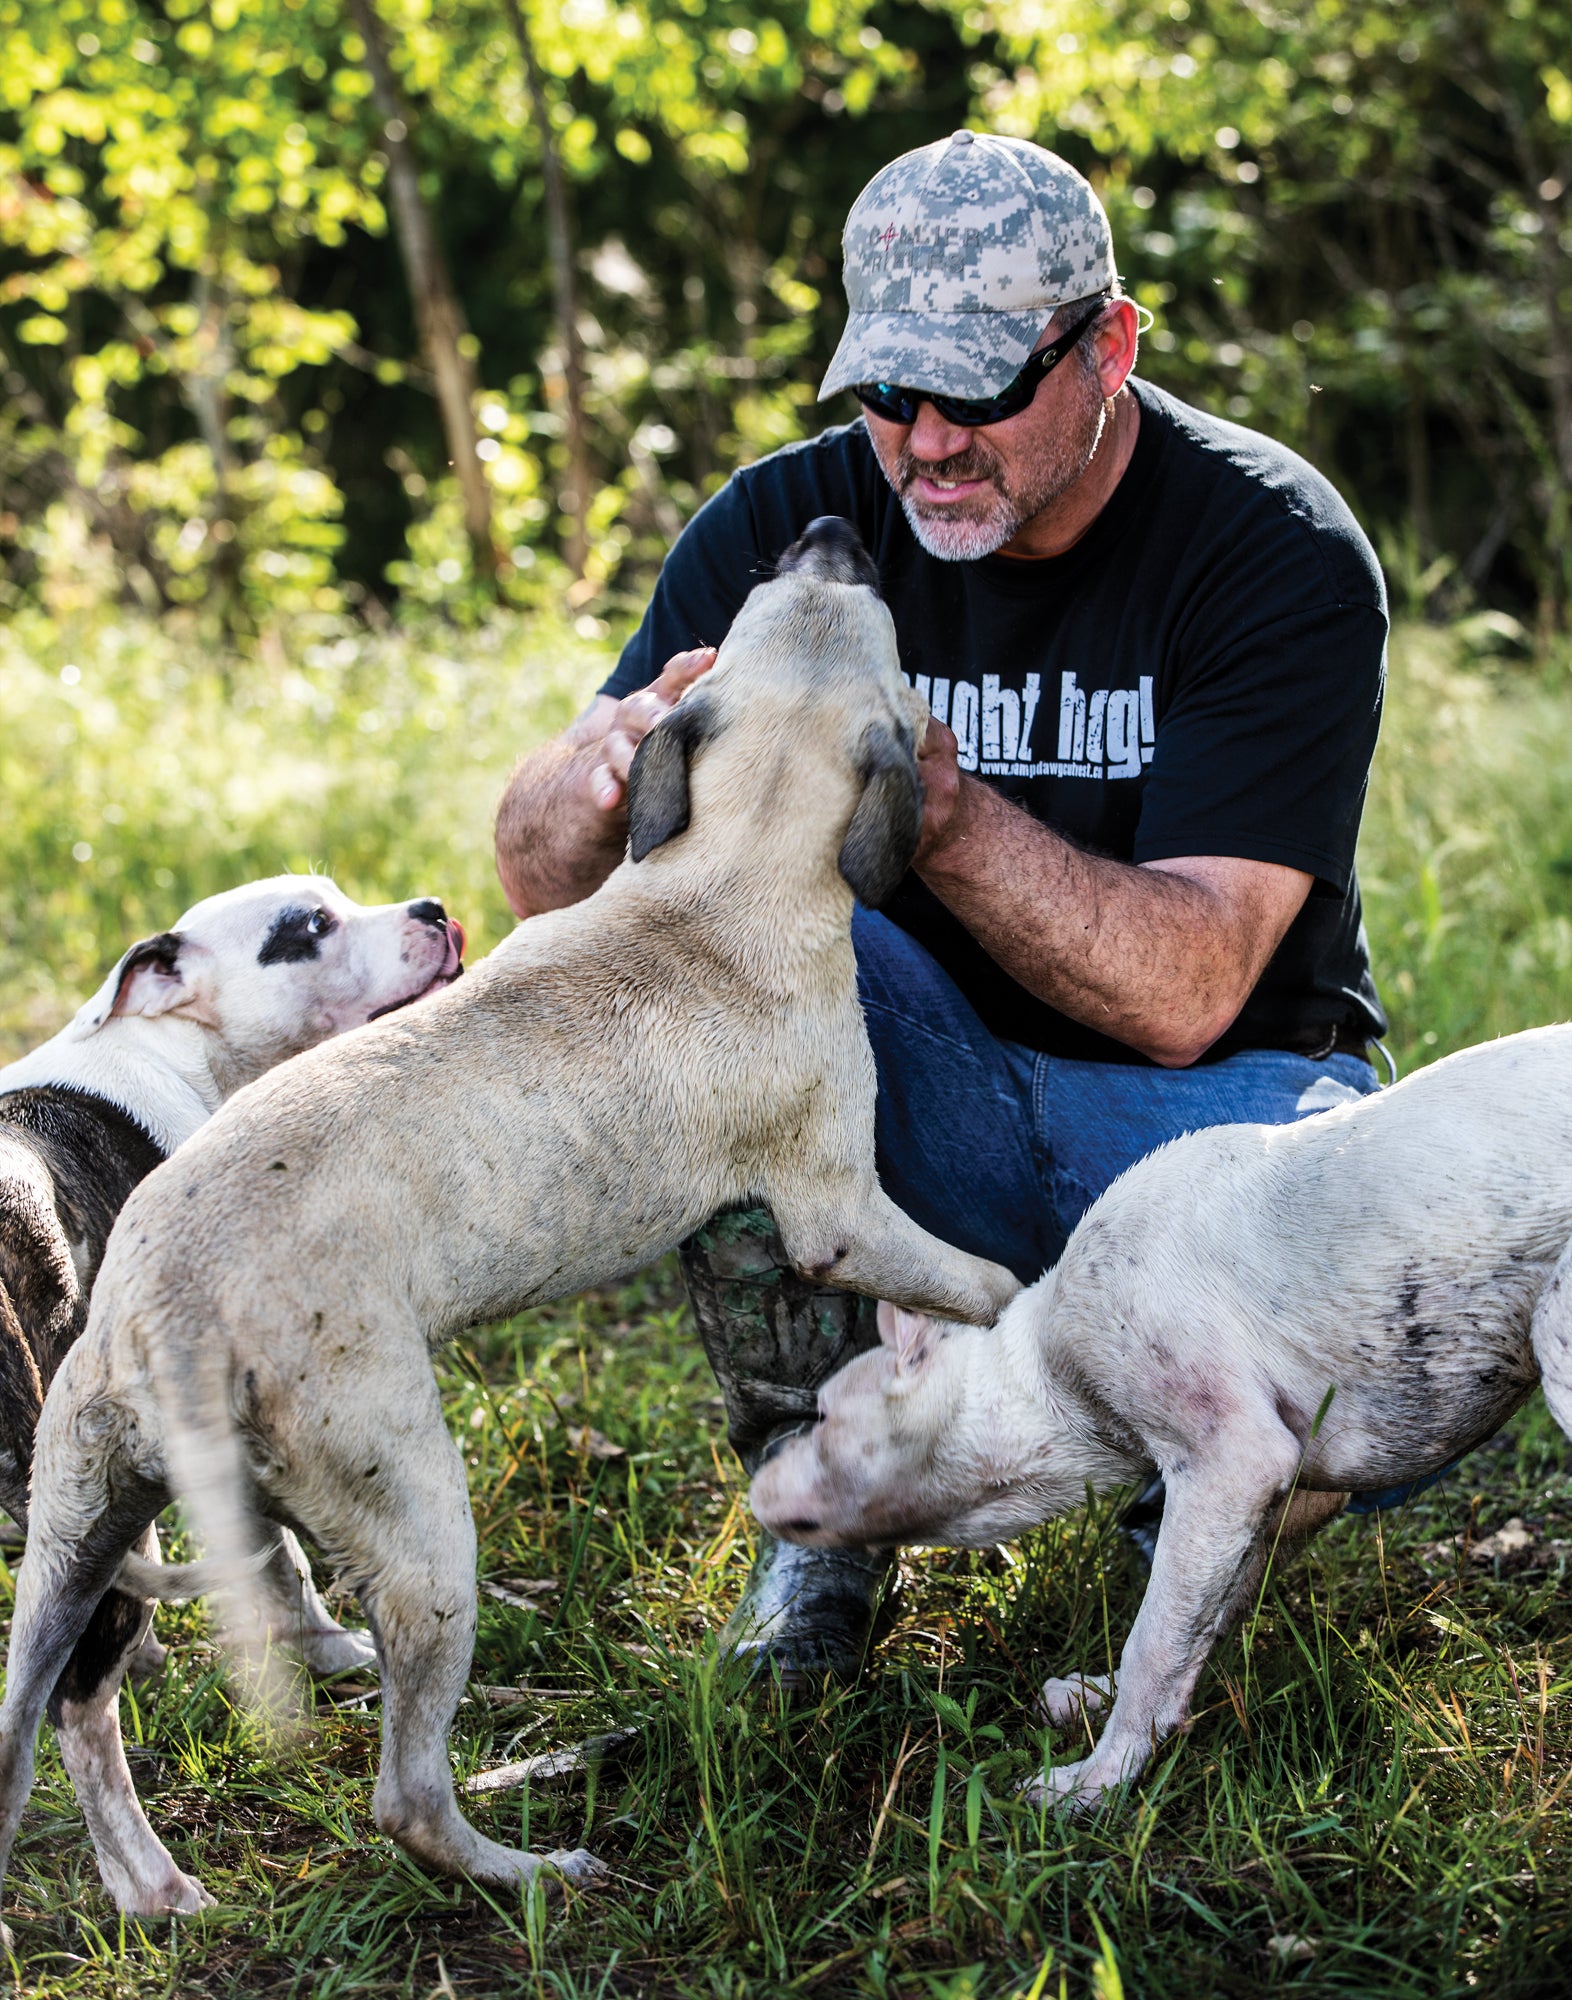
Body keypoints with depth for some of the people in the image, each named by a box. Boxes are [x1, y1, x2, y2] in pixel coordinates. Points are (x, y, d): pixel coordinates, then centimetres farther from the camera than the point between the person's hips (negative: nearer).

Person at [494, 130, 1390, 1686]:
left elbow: (1183, 992, -25)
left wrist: (934, 801, -39)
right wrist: (619, 760, -35)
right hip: (926, 1118, 2)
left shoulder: (1275, 552, -15)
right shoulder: (790, 522, -6)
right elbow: (537, 874, -11)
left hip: (1206, 1097, -2)